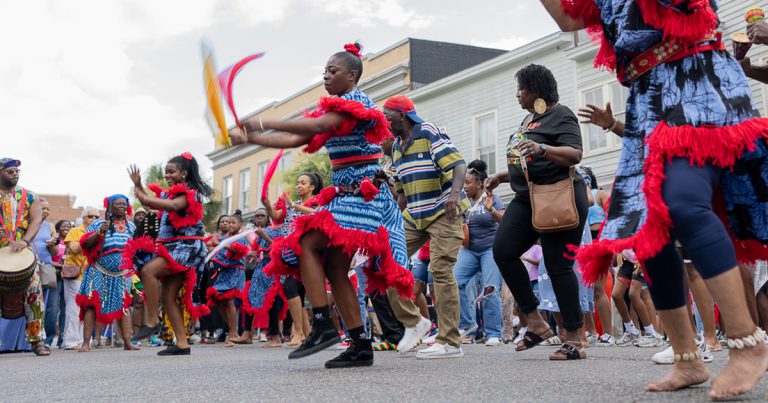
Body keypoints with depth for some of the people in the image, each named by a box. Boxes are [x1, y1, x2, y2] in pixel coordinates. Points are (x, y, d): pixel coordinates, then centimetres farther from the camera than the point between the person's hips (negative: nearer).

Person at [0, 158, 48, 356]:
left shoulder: (29, 196, 9)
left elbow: (36, 220, -2)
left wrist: (24, 241, -20)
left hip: (23, 251, 0)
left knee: (34, 291, -10)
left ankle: (37, 340, -5)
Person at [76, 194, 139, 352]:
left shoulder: (131, 226, 14)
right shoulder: (99, 224, 0)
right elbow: (85, 244, -7)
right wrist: (99, 232, -21)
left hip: (122, 273, 4)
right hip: (100, 273, -4)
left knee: (124, 306, 2)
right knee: (92, 304, -8)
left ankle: (127, 343, 2)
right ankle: (86, 343, -6)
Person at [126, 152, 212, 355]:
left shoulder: (189, 193, -6)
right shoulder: (171, 193, 19)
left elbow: (173, 206, -26)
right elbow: (148, 203, 19)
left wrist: (146, 199, -29)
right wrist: (138, 185, 6)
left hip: (186, 247, -9)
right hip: (174, 248, 9)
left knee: (148, 270, -28)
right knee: (168, 297, 3)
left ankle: (152, 322, -22)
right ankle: (182, 344, 3)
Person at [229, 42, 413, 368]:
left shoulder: (357, 102, -7)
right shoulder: (333, 110, 20)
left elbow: (318, 125, -24)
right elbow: (296, 140, 13)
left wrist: (265, 124, -25)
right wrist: (251, 138, 5)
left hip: (363, 194, -9)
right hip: (346, 195, 9)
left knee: (306, 244, -20)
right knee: (334, 267, 3)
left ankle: (323, 326, -22)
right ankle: (361, 346, 4)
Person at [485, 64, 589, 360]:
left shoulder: (560, 115, -5)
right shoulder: (530, 119, 21)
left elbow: (574, 154, -20)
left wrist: (542, 149, -34)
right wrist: (503, 176, 25)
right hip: (528, 198, 9)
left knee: (558, 266, -7)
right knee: (503, 250, -8)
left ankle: (574, 340, 1)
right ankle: (535, 322, -1)